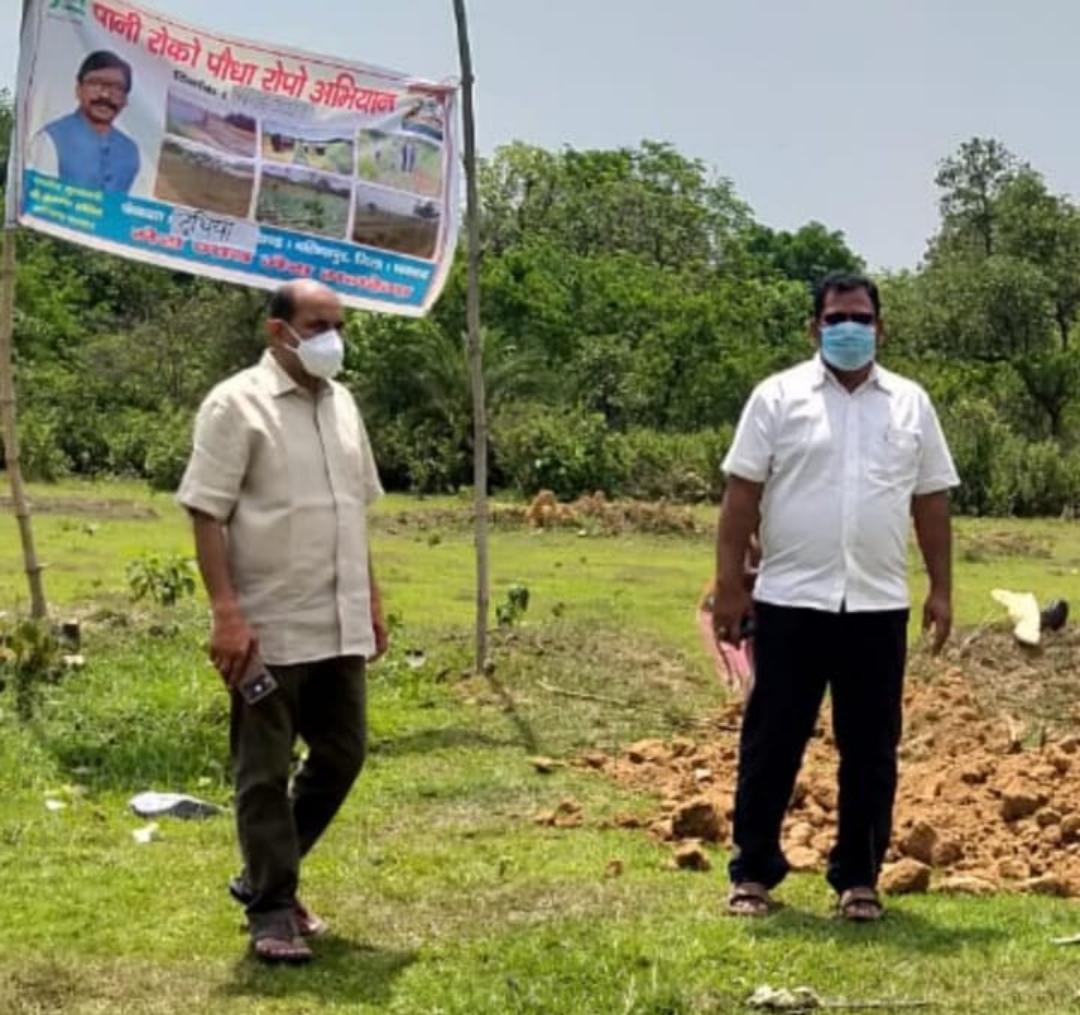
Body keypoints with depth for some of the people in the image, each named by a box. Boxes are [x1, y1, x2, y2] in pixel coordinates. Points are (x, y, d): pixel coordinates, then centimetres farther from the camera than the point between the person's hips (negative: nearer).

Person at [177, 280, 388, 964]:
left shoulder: (342, 403, 13)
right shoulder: (237, 404, -10)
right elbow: (207, 515, -14)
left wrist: (372, 598, 17)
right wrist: (226, 613, -21)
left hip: (340, 626, 8)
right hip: (270, 628, -7)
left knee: (341, 755, 13)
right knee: (265, 772, 3)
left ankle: (264, 876, 29)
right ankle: (271, 909, 13)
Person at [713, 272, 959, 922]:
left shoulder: (911, 404, 9)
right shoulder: (779, 397, 1)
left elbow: (932, 502, 11)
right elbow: (742, 496, -2)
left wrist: (942, 590, 6)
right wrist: (729, 585, -7)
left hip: (879, 606, 3)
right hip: (790, 601, -2)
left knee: (871, 748, 8)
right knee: (773, 741, 4)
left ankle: (859, 878, 18)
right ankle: (754, 873, 14)